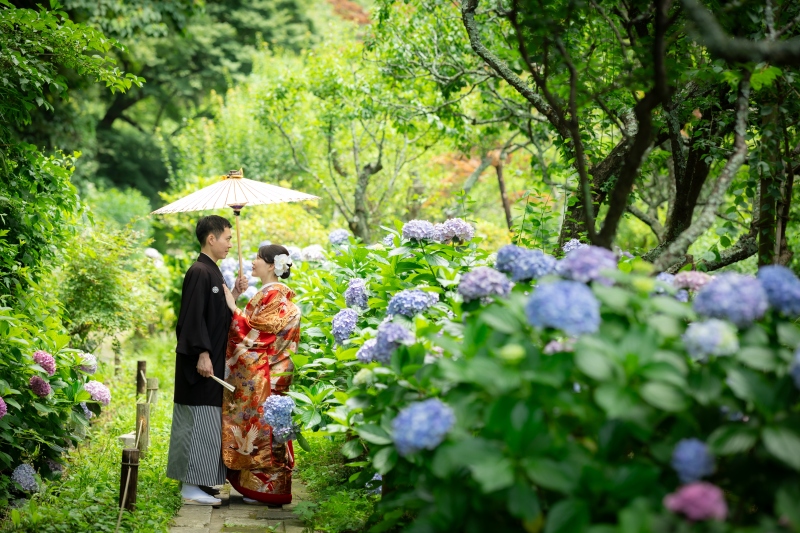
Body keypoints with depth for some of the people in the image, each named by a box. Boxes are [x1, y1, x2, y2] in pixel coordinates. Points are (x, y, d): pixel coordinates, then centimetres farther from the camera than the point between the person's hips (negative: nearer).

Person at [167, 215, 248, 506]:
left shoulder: (212, 272, 15)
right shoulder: (199, 272, -15)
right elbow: (193, 316, -21)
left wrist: (234, 294, 9)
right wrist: (202, 354, -24)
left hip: (212, 359, 10)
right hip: (200, 361, -10)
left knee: (205, 421, 14)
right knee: (198, 419, -6)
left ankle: (197, 480, 21)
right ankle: (191, 486, -1)